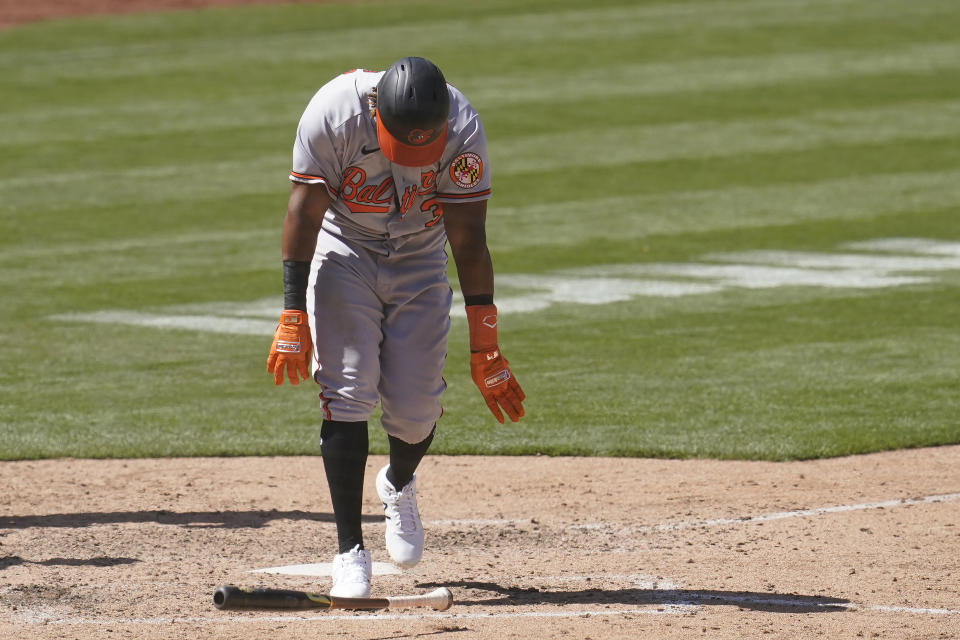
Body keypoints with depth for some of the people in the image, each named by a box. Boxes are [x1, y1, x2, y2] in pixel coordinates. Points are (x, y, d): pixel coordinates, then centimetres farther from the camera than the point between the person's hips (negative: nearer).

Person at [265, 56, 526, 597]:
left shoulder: (463, 130, -26)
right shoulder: (333, 113, -30)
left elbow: (469, 240, -21)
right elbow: (303, 215, -22)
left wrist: (485, 347, -22)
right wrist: (293, 317, -24)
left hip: (421, 260, 1)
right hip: (343, 253, -1)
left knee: (415, 407, -4)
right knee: (347, 394, -15)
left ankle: (399, 486, 32)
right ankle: (350, 551, -11)